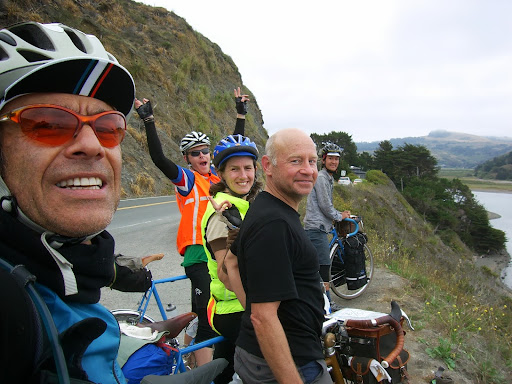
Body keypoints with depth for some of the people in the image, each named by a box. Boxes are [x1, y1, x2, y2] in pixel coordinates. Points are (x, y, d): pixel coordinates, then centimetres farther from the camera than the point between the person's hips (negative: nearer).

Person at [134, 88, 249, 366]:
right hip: (199, 256, -7)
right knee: (209, 322, -6)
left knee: (200, 316, 21)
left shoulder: (218, 175, 11)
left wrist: (241, 114, 21)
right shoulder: (186, 178, -5)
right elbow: (159, 159, -19)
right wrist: (148, 120, -21)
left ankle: (189, 360, 39)